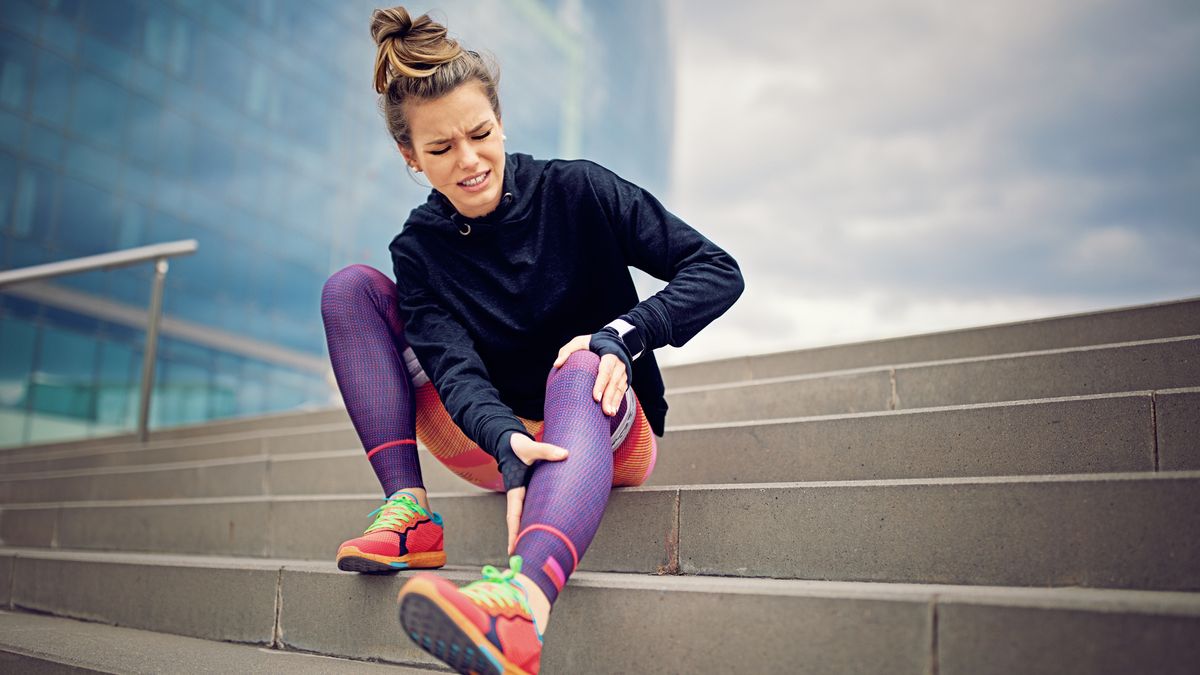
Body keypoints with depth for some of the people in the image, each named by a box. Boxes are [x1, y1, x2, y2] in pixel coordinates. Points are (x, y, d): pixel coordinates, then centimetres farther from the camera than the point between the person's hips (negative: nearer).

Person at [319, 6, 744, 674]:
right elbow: (455, 366, -19)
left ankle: (526, 596, -69)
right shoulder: (420, 250, -1)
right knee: (350, 286, -7)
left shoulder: (576, 191, -7)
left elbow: (718, 272, -10)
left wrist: (623, 334, -26)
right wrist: (508, 444, -40)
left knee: (577, 368, -40)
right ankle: (409, 508, -21)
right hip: (495, 443, 3)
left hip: (608, 431, -3)